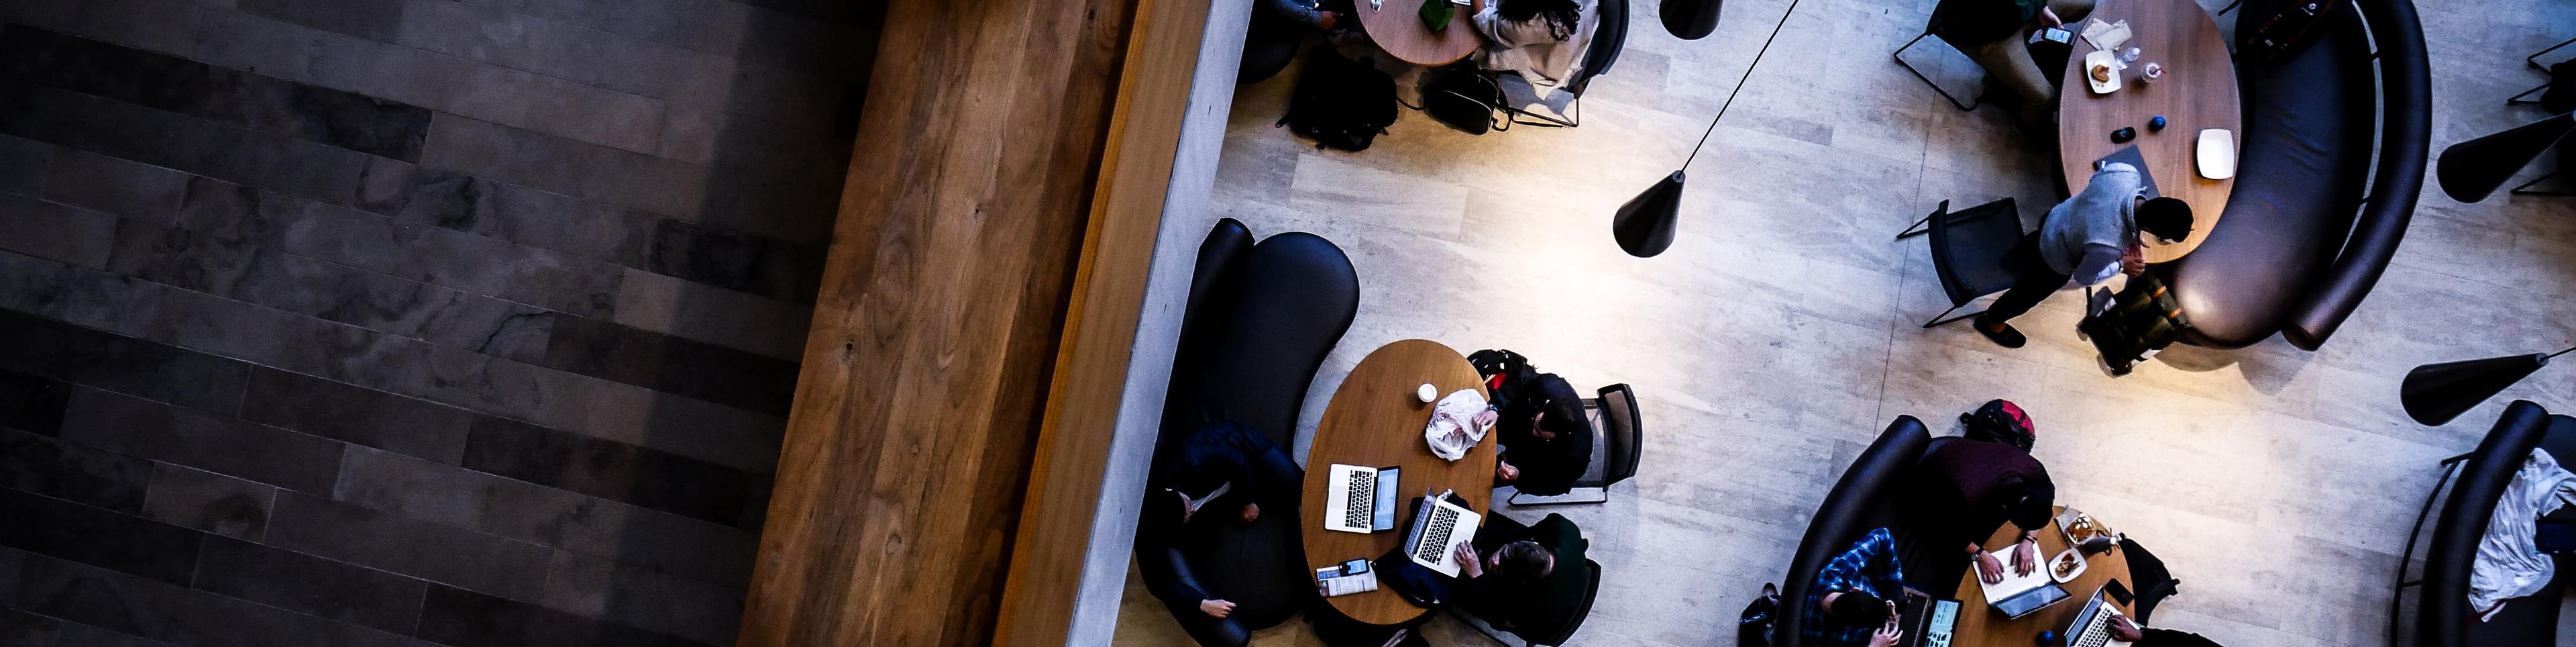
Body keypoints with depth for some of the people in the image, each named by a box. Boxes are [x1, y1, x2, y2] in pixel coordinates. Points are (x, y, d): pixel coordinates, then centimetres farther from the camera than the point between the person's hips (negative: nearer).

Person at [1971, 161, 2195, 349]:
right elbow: (2084, 276, -25)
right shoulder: (2109, 245, -45)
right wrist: (2121, 266, -9)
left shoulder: (2127, 172, -32)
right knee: (2030, 294, 27)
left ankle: (2013, 258, 70)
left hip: (2056, 215, 5)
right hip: (2057, 260, -4)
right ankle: (1992, 321, 53)